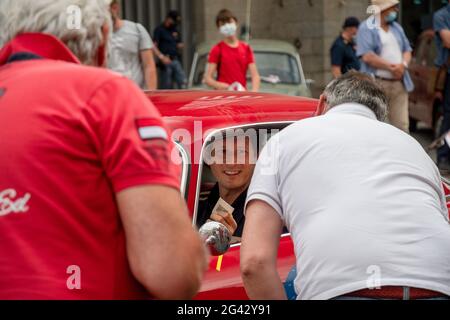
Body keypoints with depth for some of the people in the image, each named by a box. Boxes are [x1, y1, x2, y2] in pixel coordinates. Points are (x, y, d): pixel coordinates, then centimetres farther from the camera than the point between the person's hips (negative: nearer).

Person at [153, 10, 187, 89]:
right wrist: (162, 57, -21)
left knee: (183, 82, -4)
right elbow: (154, 46, -9)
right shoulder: (159, 30, -2)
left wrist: (180, 45, 0)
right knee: (166, 86, -3)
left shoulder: (175, 30, 17)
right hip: (166, 62, -6)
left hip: (176, 60, 6)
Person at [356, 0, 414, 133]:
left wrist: (403, 65, -6)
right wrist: (392, 67, -13)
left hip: (399, 83, 6)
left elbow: (407, 50, 18)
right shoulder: (367, 28, -4)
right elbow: (367, 56, -15)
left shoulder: (397, 28, 18)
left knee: (402, 125, 3)